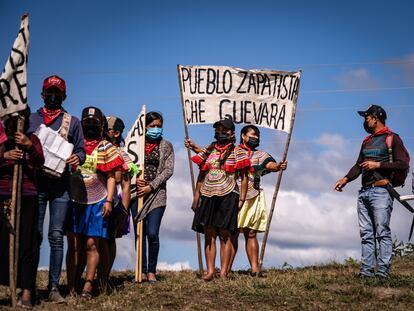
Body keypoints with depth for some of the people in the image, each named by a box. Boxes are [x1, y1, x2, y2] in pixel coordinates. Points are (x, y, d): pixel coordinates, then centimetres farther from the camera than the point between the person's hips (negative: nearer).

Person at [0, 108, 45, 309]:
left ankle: (26, 293, -5)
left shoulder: (32, 139, 11)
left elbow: (40, 162, -3)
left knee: (27, 243, -4)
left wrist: (29, 146, -21)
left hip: (26, 197, 0)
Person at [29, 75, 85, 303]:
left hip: (60, 185, 0)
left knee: (56, 236, -3)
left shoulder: (72, 122, 14)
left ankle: (54, 287, 0)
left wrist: (77, 158, -13)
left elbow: (81, 150, 10)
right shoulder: (31, 119, 15)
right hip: (35, 183, 0)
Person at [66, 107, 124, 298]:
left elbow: (111, 177, 4)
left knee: (91, 244, -4)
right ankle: (71, 287, 0)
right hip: (74, 201, 2)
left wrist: (109, 200, -4)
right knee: (74, 245, -1)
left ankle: (88, 285, 1)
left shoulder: (106, 148, 6)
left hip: (96, 202, -1)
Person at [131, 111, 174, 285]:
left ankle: (152, 271, 1)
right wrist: (134, 179, -13)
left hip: (157, 194, -2)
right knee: (139, 234, 4)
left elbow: (168, 170, -1)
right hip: (137, 193, 2)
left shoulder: (166, 146, 7)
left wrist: (151, 186, -10)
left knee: (152, 233, -11)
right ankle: (142, 271, 13)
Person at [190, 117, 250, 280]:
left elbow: (244, 178, 2)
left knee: (225, 234, -4)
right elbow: (201, 176, 17)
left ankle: (224, 272, -2)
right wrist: (196, 198, 10)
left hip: (227, 197, -4)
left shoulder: (238, 152, 5)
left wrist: (241, 199, -7)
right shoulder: (208, 151, 16)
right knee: (209, 234, 0)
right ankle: (210, 271, 2)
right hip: (208, 197, 4)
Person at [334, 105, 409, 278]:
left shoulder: (392, 139, 2)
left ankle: (383, 269, -13)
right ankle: (366, 270, 2)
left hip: (381, 191, -7)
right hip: (364, 192, 7)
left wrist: (378, 165, -12)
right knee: (366, 233, 3)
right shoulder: (367, 142, 25)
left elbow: (403, 164, -7)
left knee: (382, 231, -11)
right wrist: (345, 179, 9)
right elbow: (359, 165, 25)